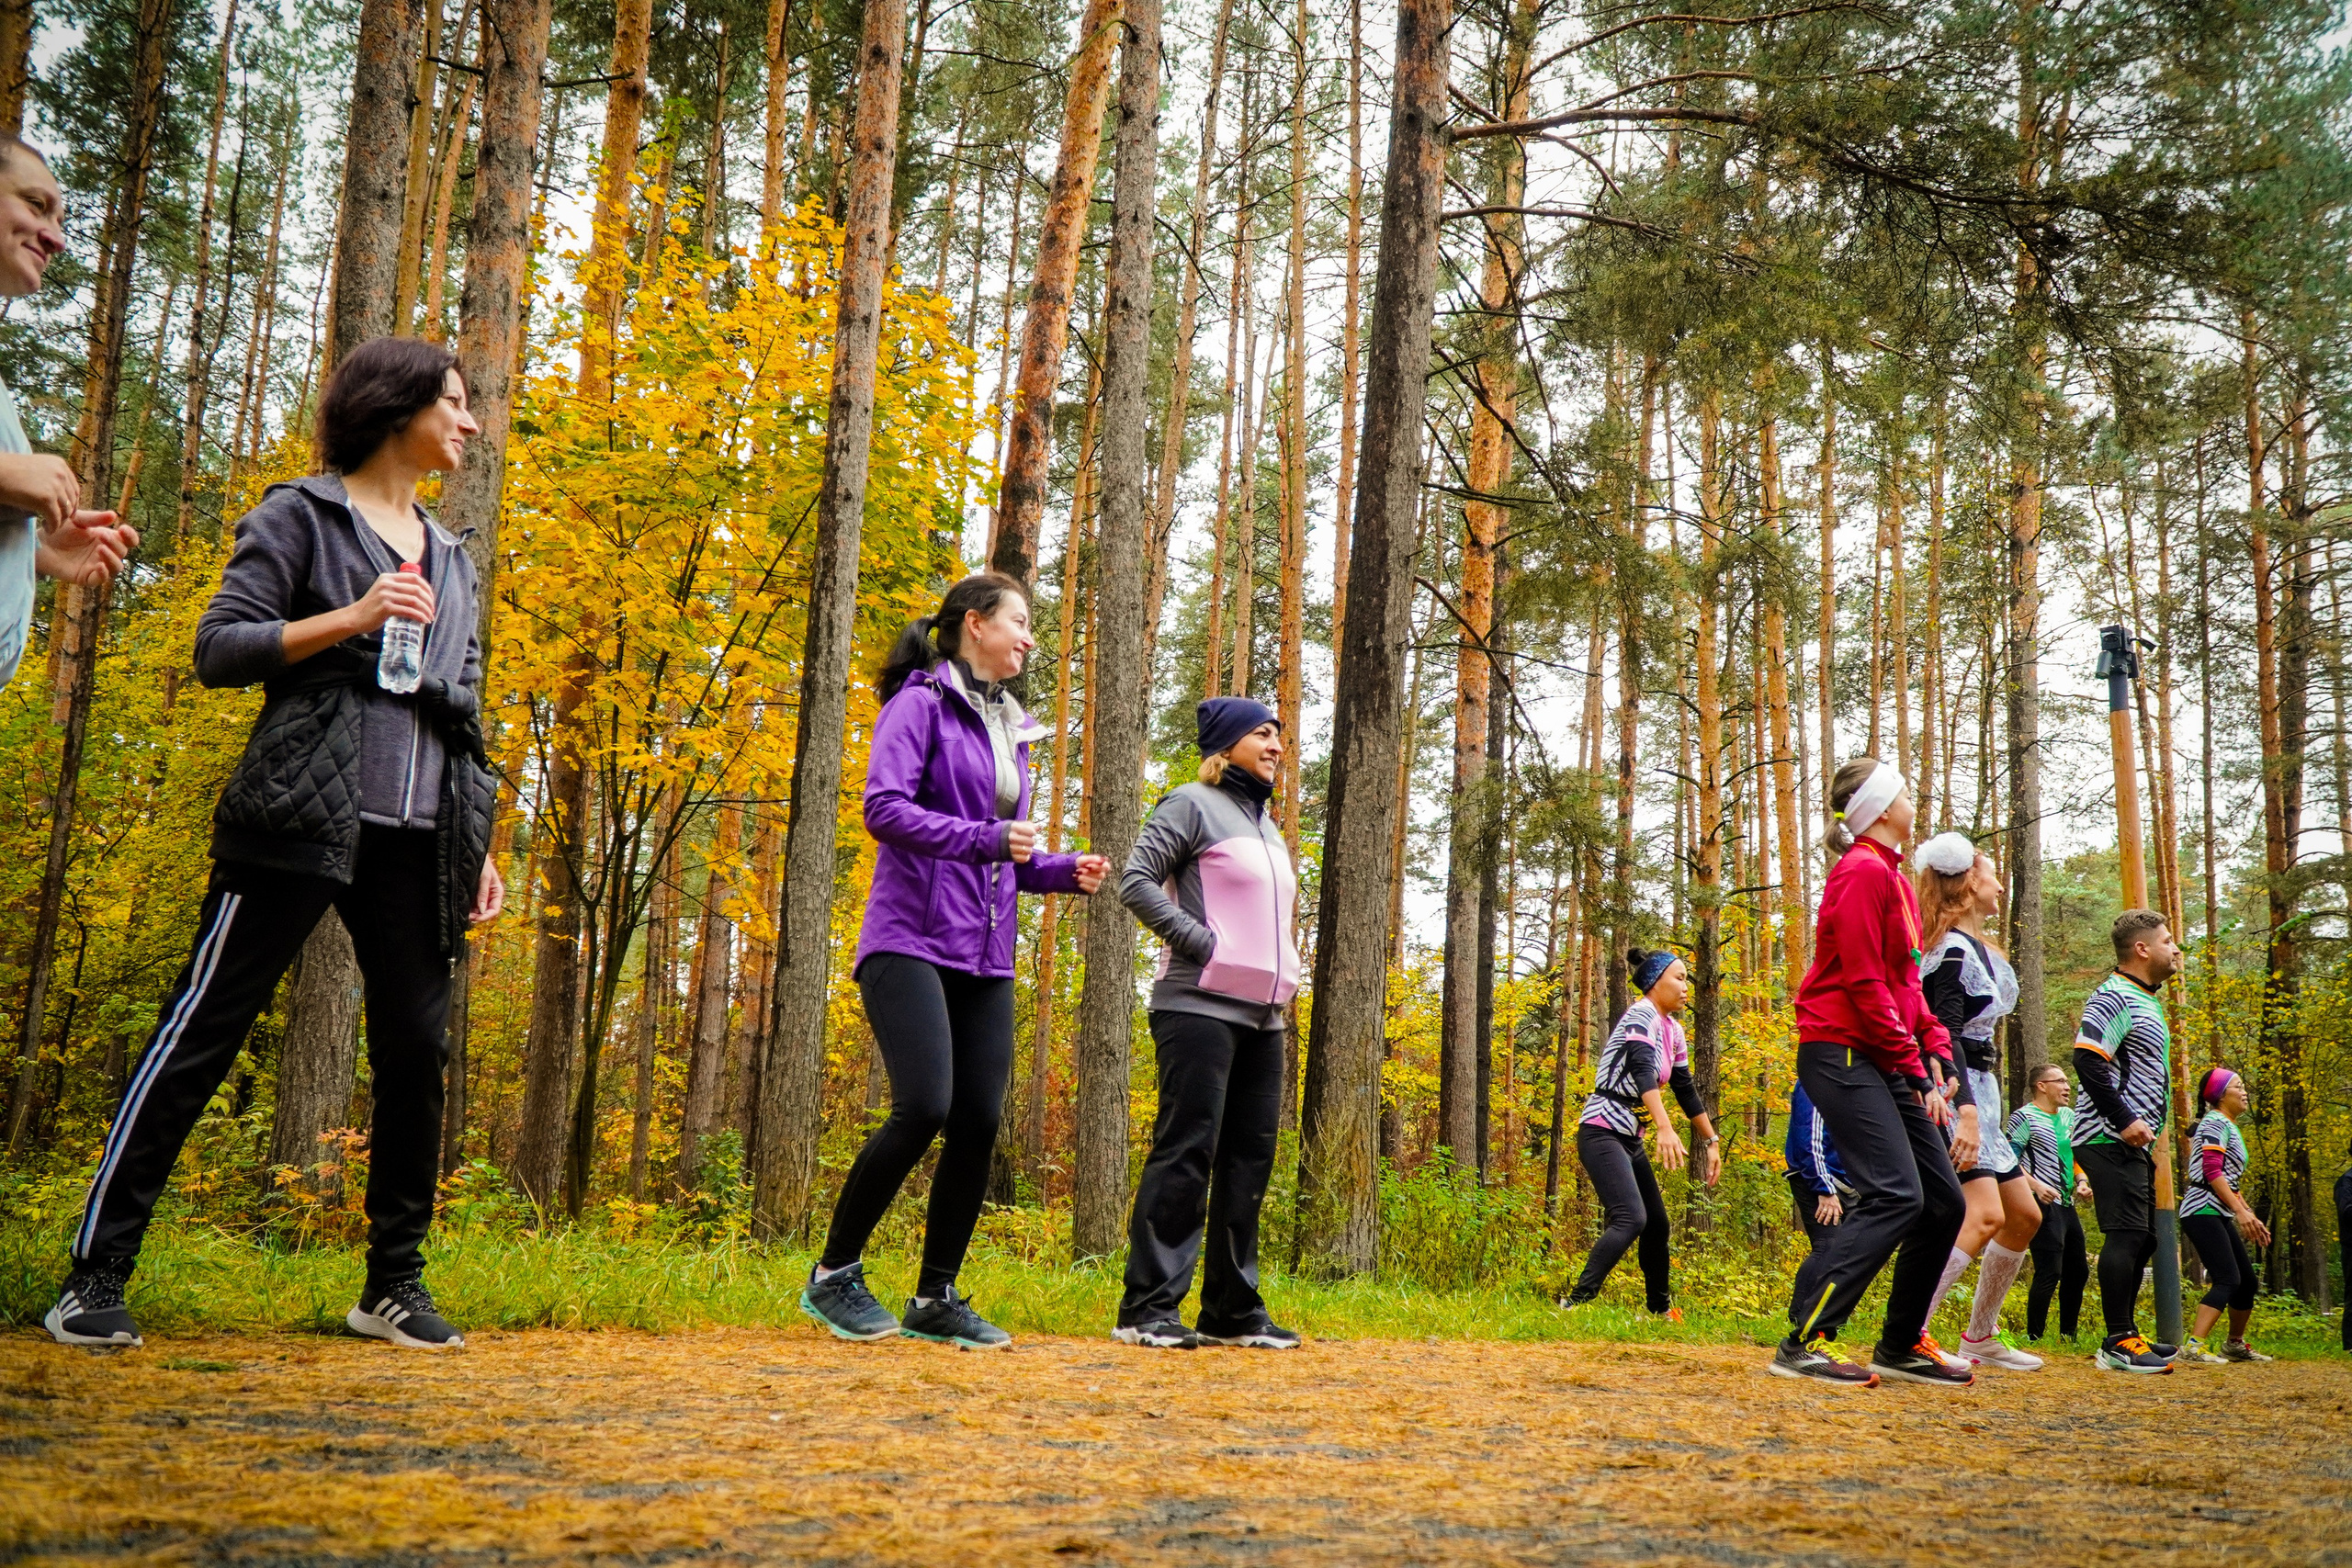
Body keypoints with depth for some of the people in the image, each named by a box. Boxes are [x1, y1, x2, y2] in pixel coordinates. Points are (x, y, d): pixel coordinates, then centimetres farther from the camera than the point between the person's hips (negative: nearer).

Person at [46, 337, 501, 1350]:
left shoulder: (450, 558, 24)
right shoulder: (301, 515, 6)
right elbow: (219, 649, -2)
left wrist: (483, 844, 16)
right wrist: (347, 620, -14)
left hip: (417, 837, 6)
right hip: (302, 816, -6)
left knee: (417, 1046, 0)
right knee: (201, 1035, -5)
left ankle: (394, 1284, 10)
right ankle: (96, 1276, -1)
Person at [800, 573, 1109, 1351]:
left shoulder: (1010, 729, 21)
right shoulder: (921, 702, -2)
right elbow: (884, 806, -15)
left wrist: (1063, 871, 6)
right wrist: (984, 837, -21)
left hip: (986, 956, 8)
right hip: (913, 940, -7)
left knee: (980, 1123, 1)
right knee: (924, 1108, -18)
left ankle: (936, 1299, 12)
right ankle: (834, 1273, 0)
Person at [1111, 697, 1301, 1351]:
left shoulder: (1267, 825, 22)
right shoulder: (1193, 804, -2)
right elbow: (1136, 882, -11)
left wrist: (1288, 968, 14)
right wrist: (1204, 944, -15)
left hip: (1262, 1015, 8)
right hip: (1201, 1005, -8)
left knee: (1249, 1161, 7)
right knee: (1186, 1153, -11)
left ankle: (1234, 1310, 14)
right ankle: (1148, 1308, -8)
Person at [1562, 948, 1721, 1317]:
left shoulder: (1672, 1031, 14)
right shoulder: (1642, 1016, -14)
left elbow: (1685, 1090, 23)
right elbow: (1643, 1070, -31)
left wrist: (1711, 1142, 24)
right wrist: (1665, 1128, -43)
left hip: (1630, 1140, 10)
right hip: (1602, 1133, -10)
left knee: (1658, 1226, 14)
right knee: (1630, 1218, -25)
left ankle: (1661, 1310, 30)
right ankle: (1577, 1302, -31)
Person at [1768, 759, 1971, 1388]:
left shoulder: (1891, 877, 20)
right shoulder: (1863, 872, -11)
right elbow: (1864, 985, -17)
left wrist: (1936, 1056, 7)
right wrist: (1916, 1073, -14)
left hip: (1884, 1063, 10)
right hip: (1842, 1053, -10)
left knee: (1944, 1201, 9)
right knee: (1895, 1194, -19)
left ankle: (1900, 1347, 19)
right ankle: (1803, 1343, -18)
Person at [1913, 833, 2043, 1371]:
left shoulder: (1978, 948, 18)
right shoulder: (1953, 951, -13)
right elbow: (1945, 1034, -22)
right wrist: (1965, 1109, -31)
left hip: (1978, 1092, 11)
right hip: (1955, 1092, -11)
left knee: (2025, 1216, 14)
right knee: (1984, 1214, -22)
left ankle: (1980, 1337, 22)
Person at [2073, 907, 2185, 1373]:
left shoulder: (2148, 1002, 21)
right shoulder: (2114, 997, -11)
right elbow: (2087, 1060, -22)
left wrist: (2146, 1127, 18)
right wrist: (2125, 1121, -22)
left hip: (2135, 1142, 11)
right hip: (2110, 1140, -11)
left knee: (2143, 1239, 13)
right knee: (2127, 1234, -13)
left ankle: (2127, 1334, 21)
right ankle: (2118, 1342, -11)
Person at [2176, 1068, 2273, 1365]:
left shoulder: (2229, 1128, 22)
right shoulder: (2215, 1122, -8)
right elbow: (2212, 1171, -19)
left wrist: (2251, 1218, 20)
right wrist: (2241, 1212, -22)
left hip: (2220, 1216, 10)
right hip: (2203, 1211, -10)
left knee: (2247, 1279, 14)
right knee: (2228, 1279, -19)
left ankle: (2235, 1345, 29)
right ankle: (2193, 1347, -28)